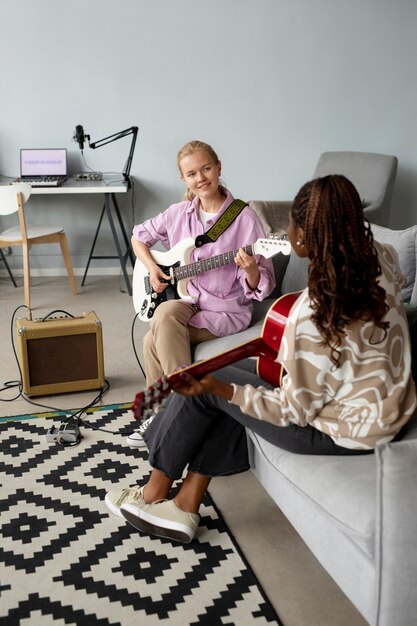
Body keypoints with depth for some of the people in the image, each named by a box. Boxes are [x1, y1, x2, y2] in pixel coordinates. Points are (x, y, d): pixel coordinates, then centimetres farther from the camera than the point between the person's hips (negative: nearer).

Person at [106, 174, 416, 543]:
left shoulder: (315, 315, -32)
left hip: (343, 429, -8)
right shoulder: (380, 257, -9)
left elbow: (296, 410, -21)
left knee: (205, 388, 1)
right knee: (233, 392, 12)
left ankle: (155, 494, 22)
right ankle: (185, 508, 17)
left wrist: (215, 386, -22)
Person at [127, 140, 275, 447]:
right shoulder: (179, 213, 3)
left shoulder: (245, 218, -11)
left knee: (155, 340, -26)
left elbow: (261, 287, -11)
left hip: (226, 310, -5)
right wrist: (152, 268, 2)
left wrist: (250, 270, -34)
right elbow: (139, 236, 19)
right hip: (185, 301, 5)